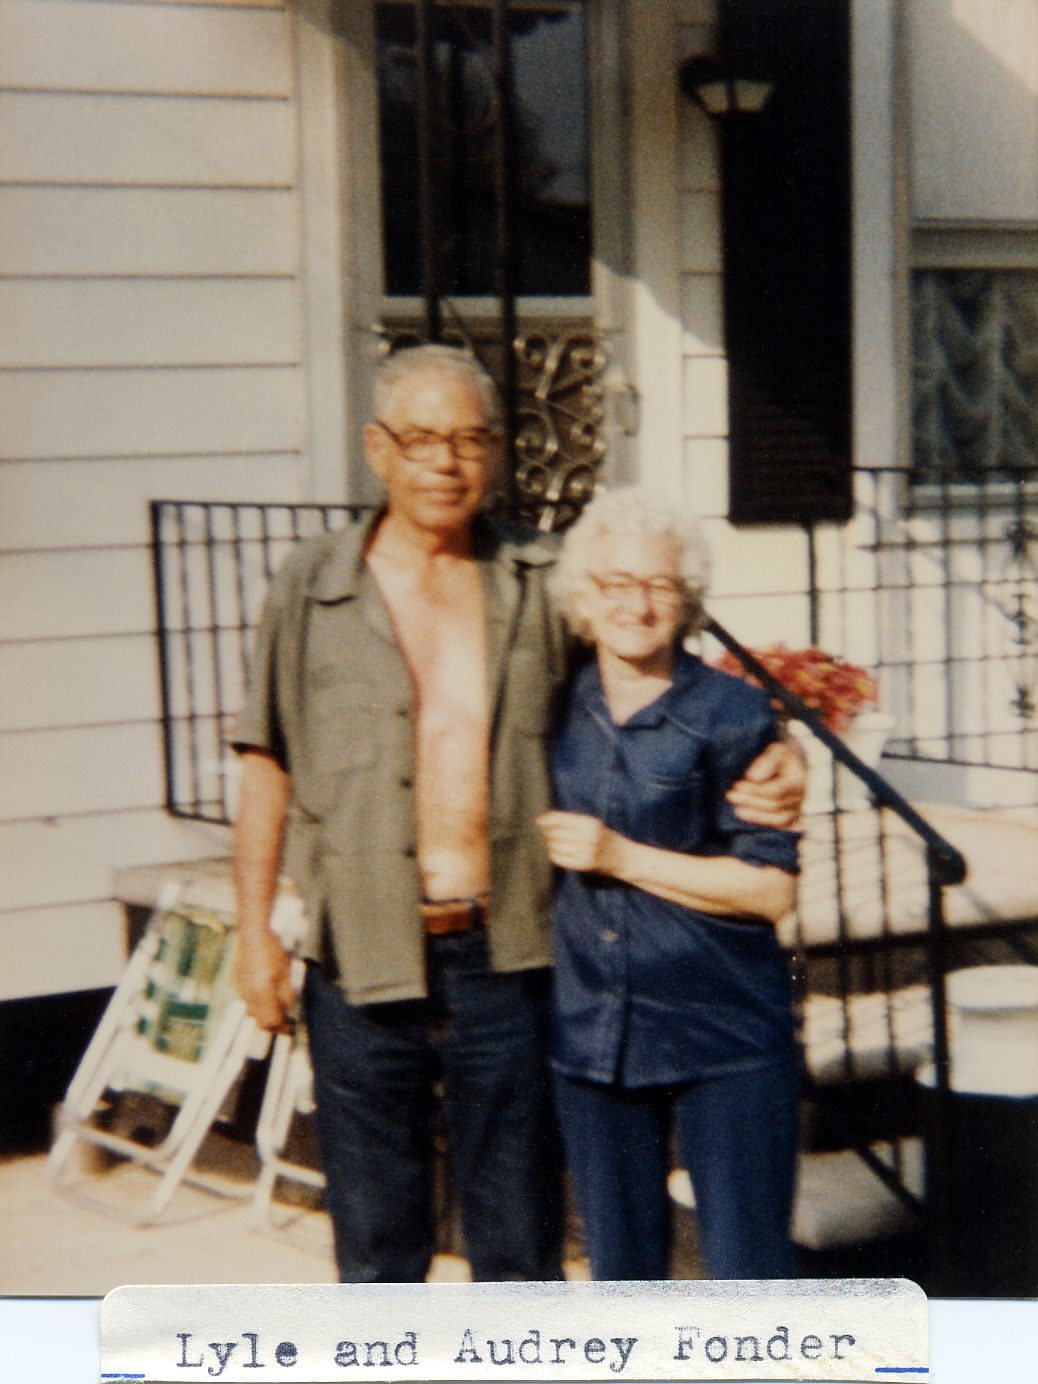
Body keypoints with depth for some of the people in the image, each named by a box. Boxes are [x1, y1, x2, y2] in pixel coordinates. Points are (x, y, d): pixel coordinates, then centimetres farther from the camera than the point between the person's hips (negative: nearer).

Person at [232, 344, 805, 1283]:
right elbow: (268, 769, 5)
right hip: (363, 959, 0)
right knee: (376, 1231, 12)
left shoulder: (545, 585, 3)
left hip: (505, 954, 0)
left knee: (519, 1230, 10)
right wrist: (255, 931, 2)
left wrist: (769, 758, -11)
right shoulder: (313, 590, 2)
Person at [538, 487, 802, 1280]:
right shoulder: (554, 710, 7)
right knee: (621, 1269, 14)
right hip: (590, 1034, 4)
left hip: (724, 1038, -4)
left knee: (749, 1270, -1)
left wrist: (623, 858, -13)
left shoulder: (733, 715, -6)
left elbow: (771, 889, -11)